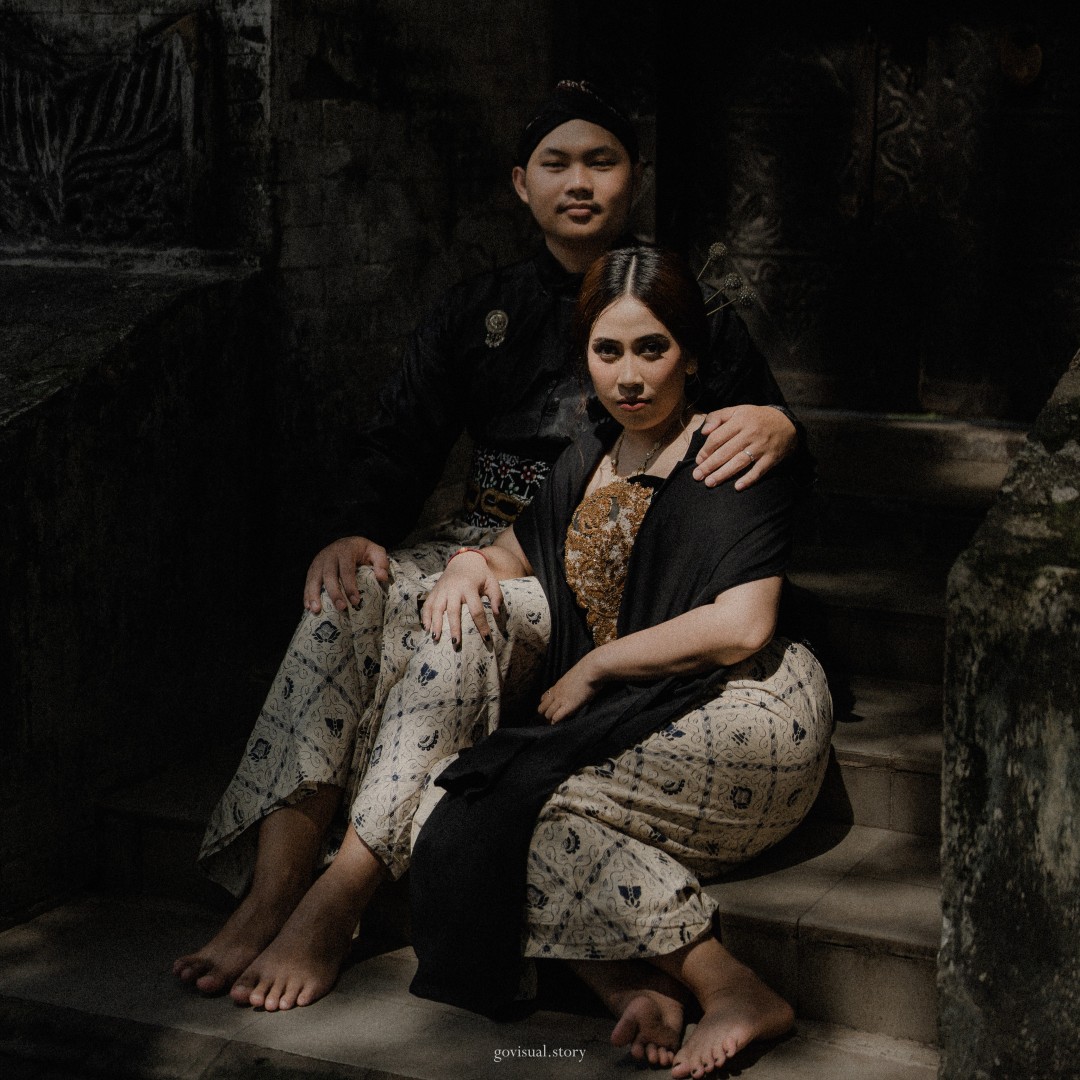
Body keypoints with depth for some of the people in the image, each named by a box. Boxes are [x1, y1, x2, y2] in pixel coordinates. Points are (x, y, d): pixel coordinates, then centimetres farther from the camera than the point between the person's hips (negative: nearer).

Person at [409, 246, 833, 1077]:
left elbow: (743, 627, -15)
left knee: (520, 795, -28)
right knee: (447, 807, -17)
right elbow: (521, 553, 29)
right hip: (626, 730, 7)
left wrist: (593, 668, -9)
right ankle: (631, 991, -25)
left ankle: (729, 987, -22)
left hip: (743, 719, -7)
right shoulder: (590, 462, 18)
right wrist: (471, 564, 3)